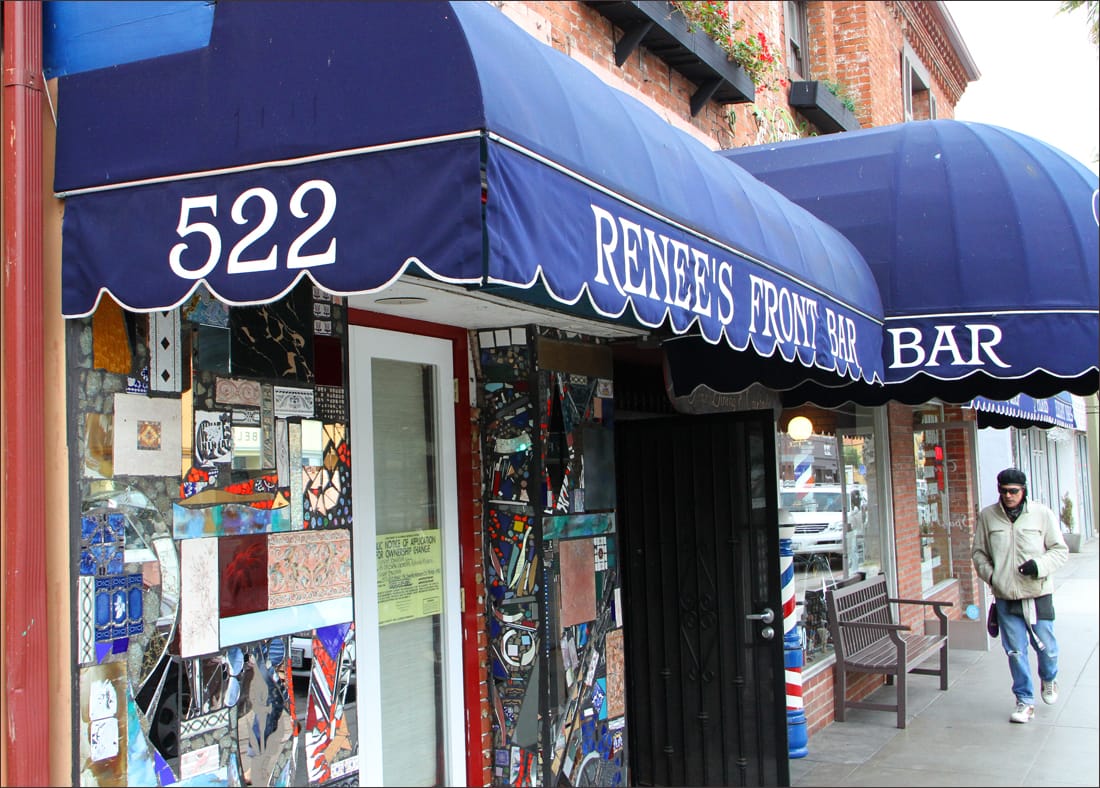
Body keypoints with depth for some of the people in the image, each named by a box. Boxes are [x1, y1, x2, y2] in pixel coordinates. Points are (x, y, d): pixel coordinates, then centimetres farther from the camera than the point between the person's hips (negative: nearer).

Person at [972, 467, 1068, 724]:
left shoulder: (1042, 514, -2)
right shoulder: (987, 516, 2)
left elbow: (1060, 549, 1)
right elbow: (978, 552, 11)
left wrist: (1040, 565, -16)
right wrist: (990, 575, -5)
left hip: (1038, 595, -1)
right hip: (1005, 597, 1)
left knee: (1045, 646, 6)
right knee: (1015, 651, 4)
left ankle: (1048, 679, 38)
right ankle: (1025, 701, 16)